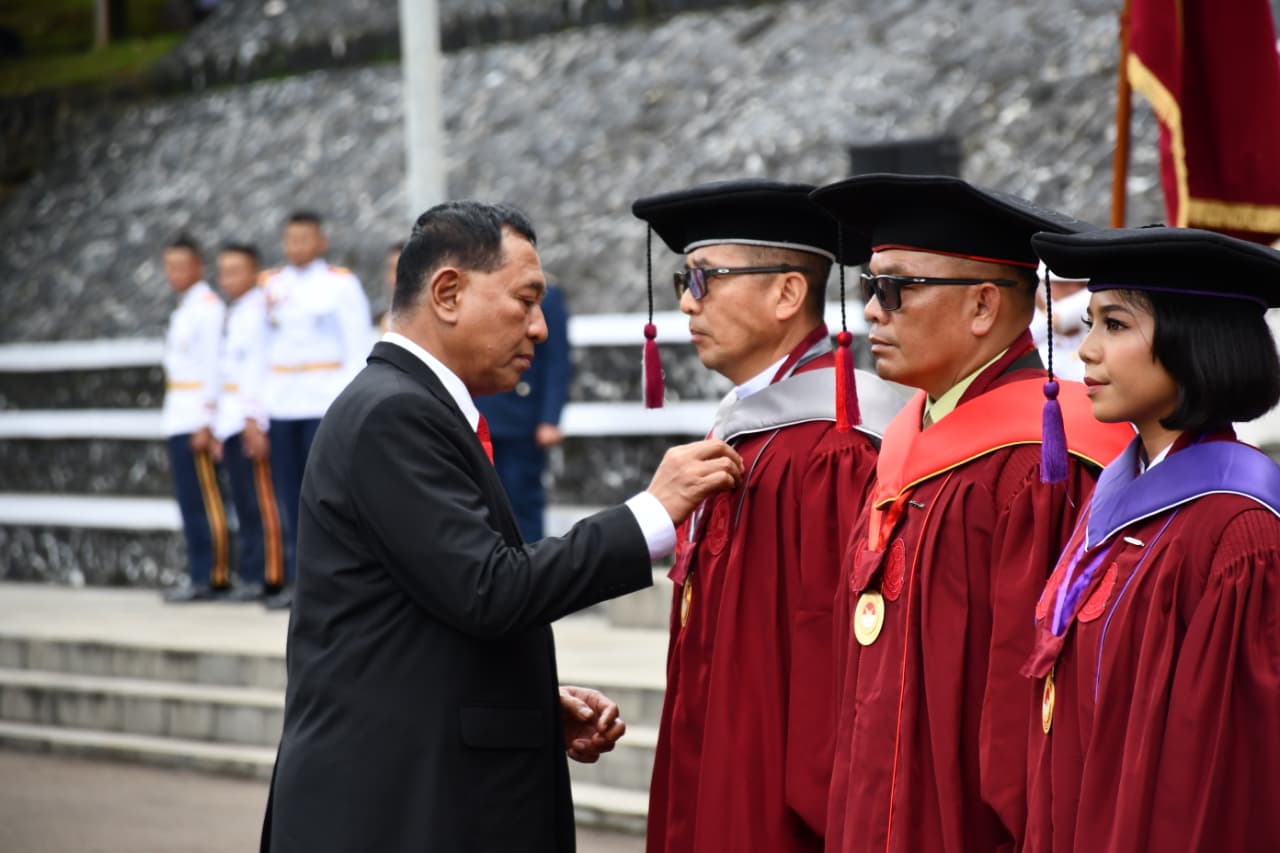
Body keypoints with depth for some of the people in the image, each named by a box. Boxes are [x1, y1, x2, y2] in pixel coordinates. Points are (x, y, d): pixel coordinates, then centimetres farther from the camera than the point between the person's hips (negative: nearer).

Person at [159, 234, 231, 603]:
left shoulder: (208, 306, -9)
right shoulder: (184, 309, 19)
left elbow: (213, 365, -15)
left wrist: (206, 423, -18)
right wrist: (195, 421, 16)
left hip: (196, 421, -9)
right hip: (179, 420, 9)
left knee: (203, 502, -9)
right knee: (192, 502, 9)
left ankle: (210, 577, -8)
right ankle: (202, 575, 12)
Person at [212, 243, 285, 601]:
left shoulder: (258, 311, -7)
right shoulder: (233, 315, 20)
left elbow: (258, 368, -14)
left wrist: (253, 422, -19)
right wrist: (219, 429, 18)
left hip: (250, 420, -9)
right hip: (231, 421, 9)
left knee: (260, 500, -8)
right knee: (244, 504, 8)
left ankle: (268, 576, -7)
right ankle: (250, 575, 10)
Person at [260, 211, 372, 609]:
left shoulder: (341, 284, 0)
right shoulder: (273, 285, 14)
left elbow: (357, 348, -3)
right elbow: (260, 345, 15)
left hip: (325, 406, -5)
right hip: (280, 407, 5)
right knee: (290, 497, 4)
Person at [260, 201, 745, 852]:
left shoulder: (404, 409, 17)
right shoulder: (392, 414, -13)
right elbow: (488, 591, -20)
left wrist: (543, 704, 8)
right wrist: (655, 511, -15)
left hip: (421, 792, 10)